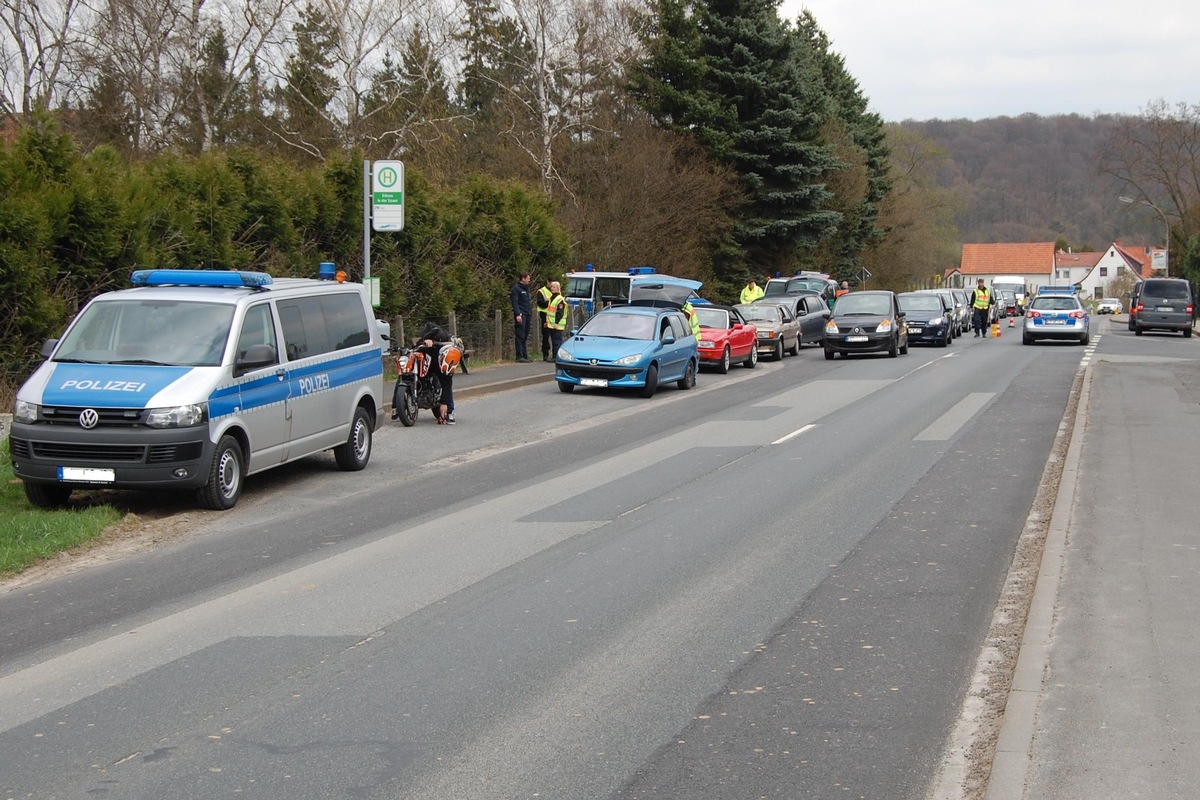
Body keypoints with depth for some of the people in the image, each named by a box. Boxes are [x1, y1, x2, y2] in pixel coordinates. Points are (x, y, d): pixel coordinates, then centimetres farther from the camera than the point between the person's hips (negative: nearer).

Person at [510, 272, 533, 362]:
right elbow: (515, 302, -13)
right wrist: (517, 314, -21)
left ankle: (525, 355, 14)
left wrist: (530, 313, 18)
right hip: (520, 315, -9)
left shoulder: (526, 288, 20)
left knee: (525, 336, 10)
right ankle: (519, 356, -10)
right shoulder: (516, 288, -6)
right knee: (520, 336, -9)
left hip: (527, 314, 9)